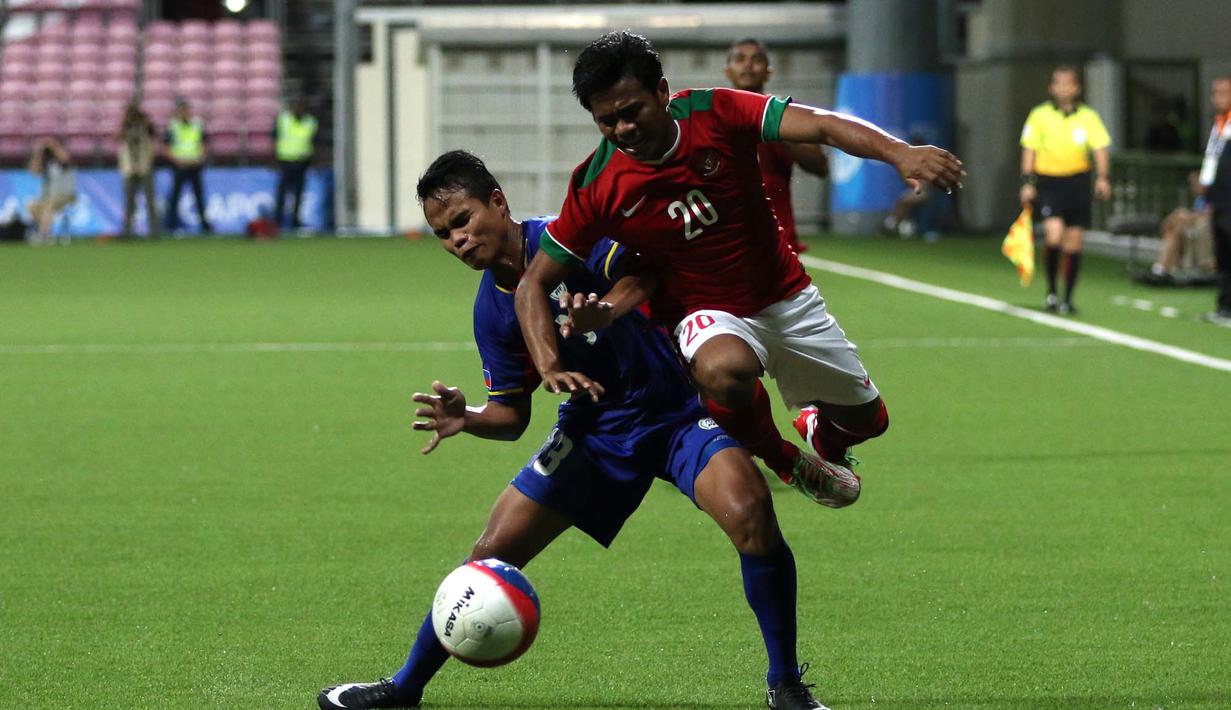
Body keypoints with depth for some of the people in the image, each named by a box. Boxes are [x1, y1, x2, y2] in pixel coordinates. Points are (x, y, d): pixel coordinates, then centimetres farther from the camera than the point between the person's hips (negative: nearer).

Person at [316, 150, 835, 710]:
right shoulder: (493, 312, 0)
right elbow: (512, 414, 6)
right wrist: (467, 419, -15)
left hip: (677, 407, -5)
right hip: (598, 426, 5)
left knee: (747, 510, -32)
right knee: (494, 552, 0)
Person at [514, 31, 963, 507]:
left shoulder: (715, 115, -19)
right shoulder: (596, 189, -19)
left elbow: (820, 126, -30)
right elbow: (535, 284, -12)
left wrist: (898, 153, -47)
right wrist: (550, 366, -29)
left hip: (786, 296, 3)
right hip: (705, 314, -3)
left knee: (866, 419, 12)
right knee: (725, 369, -39)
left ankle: (818, 430, 53)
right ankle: (783, 459, -5)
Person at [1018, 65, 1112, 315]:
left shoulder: (1088, 117, 2)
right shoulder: (1040, 115, 0)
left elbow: (1100, 148, -2)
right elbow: (1029, 150, 3)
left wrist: (1103, 177, -16)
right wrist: (1028, 182, -4)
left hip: (1078, 182, 2)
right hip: (1048, 181, -2)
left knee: (1074, 242, 4)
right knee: (1054, 234, -20)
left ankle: (1068, 298, 16)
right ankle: (1051, 291, -2)